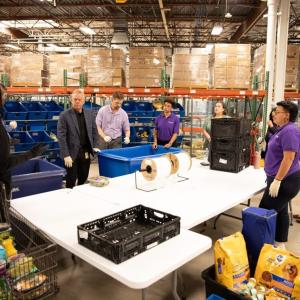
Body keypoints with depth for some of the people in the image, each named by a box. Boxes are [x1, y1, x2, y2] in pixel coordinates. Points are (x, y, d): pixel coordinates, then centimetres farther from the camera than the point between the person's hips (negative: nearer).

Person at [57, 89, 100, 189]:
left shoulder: (90, 113, 6)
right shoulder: (64, 115, -9)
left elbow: (94, 130, 13)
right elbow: (61, 136, -12)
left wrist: (95, 146, 4)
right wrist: (66, 155, -17)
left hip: (86, 153, 4)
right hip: (72, 154, -4)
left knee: (83, 181, 14)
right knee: (71, 182, 8)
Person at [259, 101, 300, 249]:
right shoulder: (283, 129, 12)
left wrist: (277, 181, -25)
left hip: (284, 181, -10)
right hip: (282, 179, 10)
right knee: (280, 211, 16)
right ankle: (280, 244, 27)